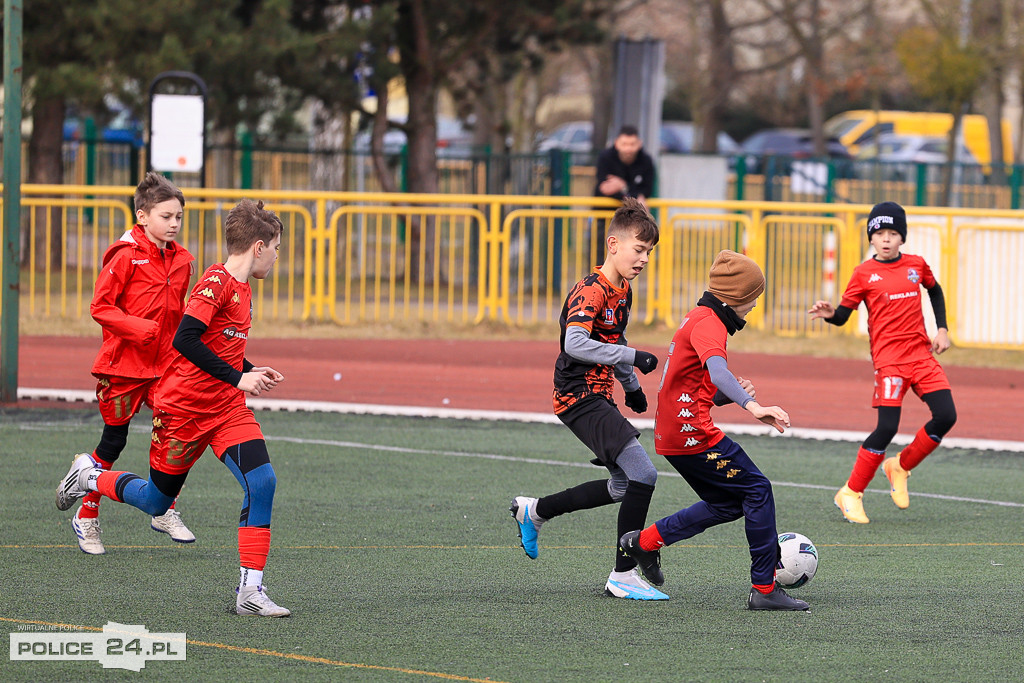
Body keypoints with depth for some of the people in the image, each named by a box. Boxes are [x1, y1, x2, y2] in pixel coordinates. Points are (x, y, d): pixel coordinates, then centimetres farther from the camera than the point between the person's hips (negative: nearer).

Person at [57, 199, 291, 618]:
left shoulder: (241, 289, 11)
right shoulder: (216, 282, -17)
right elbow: (185, 340, -29)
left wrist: (251, 372, 10)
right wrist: (237, 378, -27)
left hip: (228, 410, 7)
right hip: (183, 409, -7)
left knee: (262, 481, -15)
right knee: (157, 500, 8)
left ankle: (250, 591, -14)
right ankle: (91, 477, 37)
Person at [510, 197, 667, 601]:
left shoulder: (623, 290, 12)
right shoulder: (591, 291, -18)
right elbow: (576, 344, -33)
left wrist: (631, 385, 31)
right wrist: (632, 358, -31)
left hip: (599, 397, 10)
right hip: (580, 398, -10)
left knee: (623, 487, 19)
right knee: (643, 475, -18)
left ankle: (533, 511, 33)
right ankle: (623, 576, -12)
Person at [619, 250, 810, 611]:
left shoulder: (697, 320, 20)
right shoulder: (708, 323, -13)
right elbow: (717, 370, -34)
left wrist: (731, 394, 4)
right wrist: (751, 406, -46)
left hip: (671, 433, 10)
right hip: (692, 432, -10)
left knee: (730, 502, 18)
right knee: (757, 489, -6)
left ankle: (645, 540, 20)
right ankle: (765, 588, -6)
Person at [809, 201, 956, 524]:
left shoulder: (916, 265, 8)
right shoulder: (864, 273, -2)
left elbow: (935, 291, 28)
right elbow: (843, 314, -2)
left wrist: (942, 328, 18)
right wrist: (829, 314, -24)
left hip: (922, 353, 5)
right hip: (889, 357, -5)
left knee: (946, 417, -5)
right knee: (887, 427, -15)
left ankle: (899, 466, 17)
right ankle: (851, 494, -2)